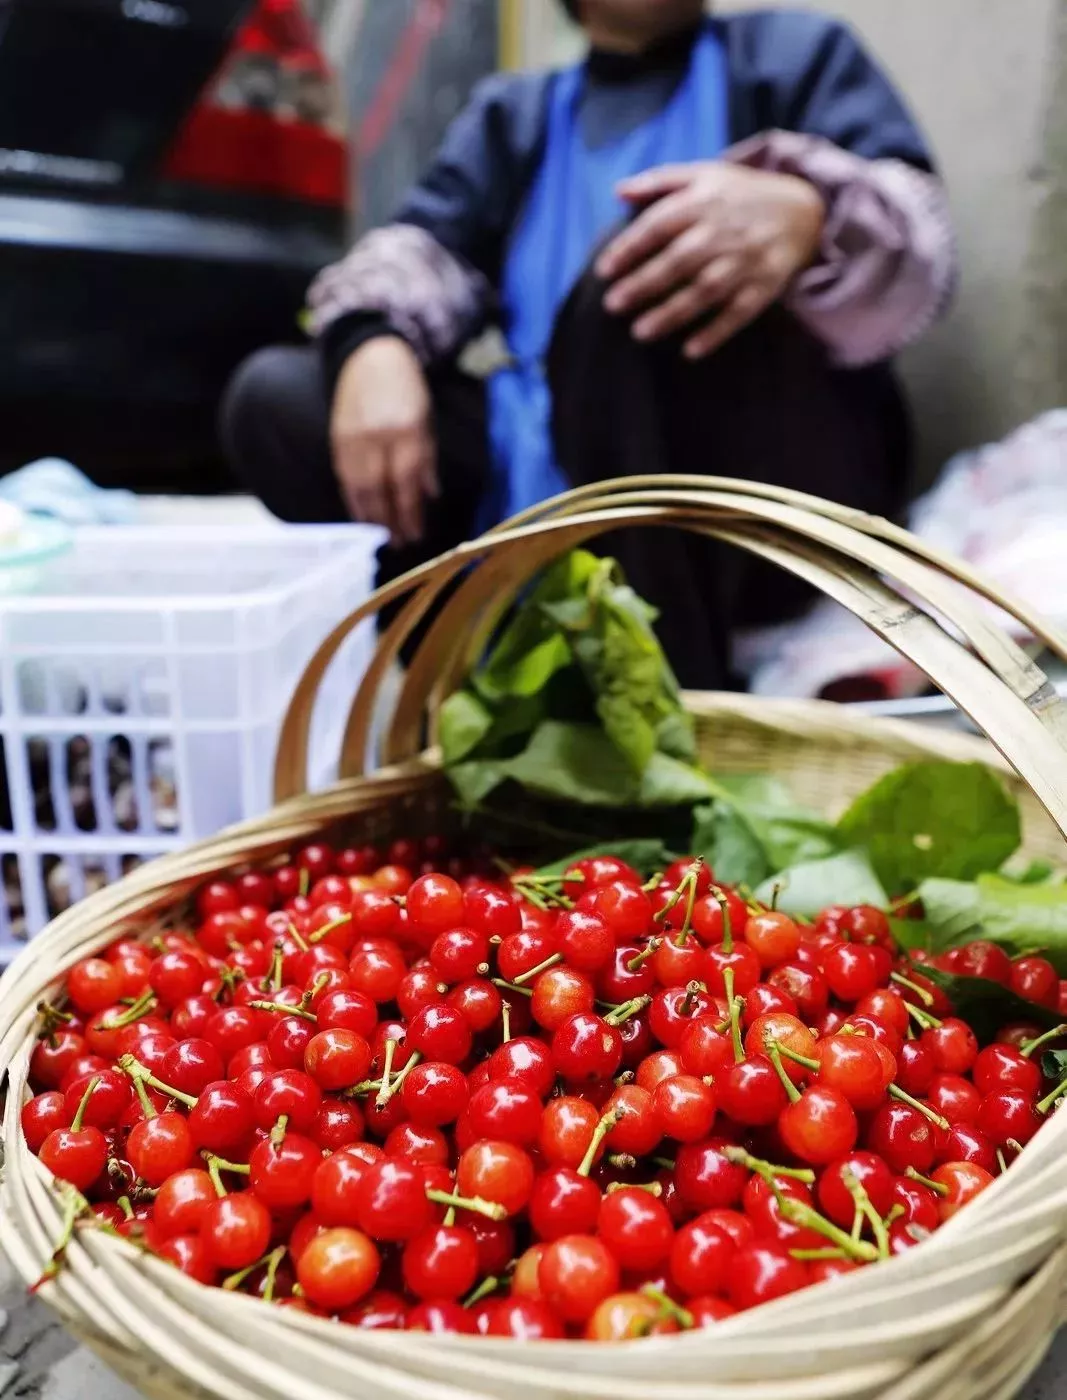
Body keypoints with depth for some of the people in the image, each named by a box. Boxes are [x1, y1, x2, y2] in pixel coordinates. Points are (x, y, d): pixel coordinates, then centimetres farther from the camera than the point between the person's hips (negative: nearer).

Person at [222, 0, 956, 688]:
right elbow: (424, 246, 6)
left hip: (772, 480, -3)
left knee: (639, 269, -30)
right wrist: (373, 344, -18)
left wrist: (806, 215, -28)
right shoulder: (512, 110, 24)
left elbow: (918, 245, -4)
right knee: (276, 398, -8)